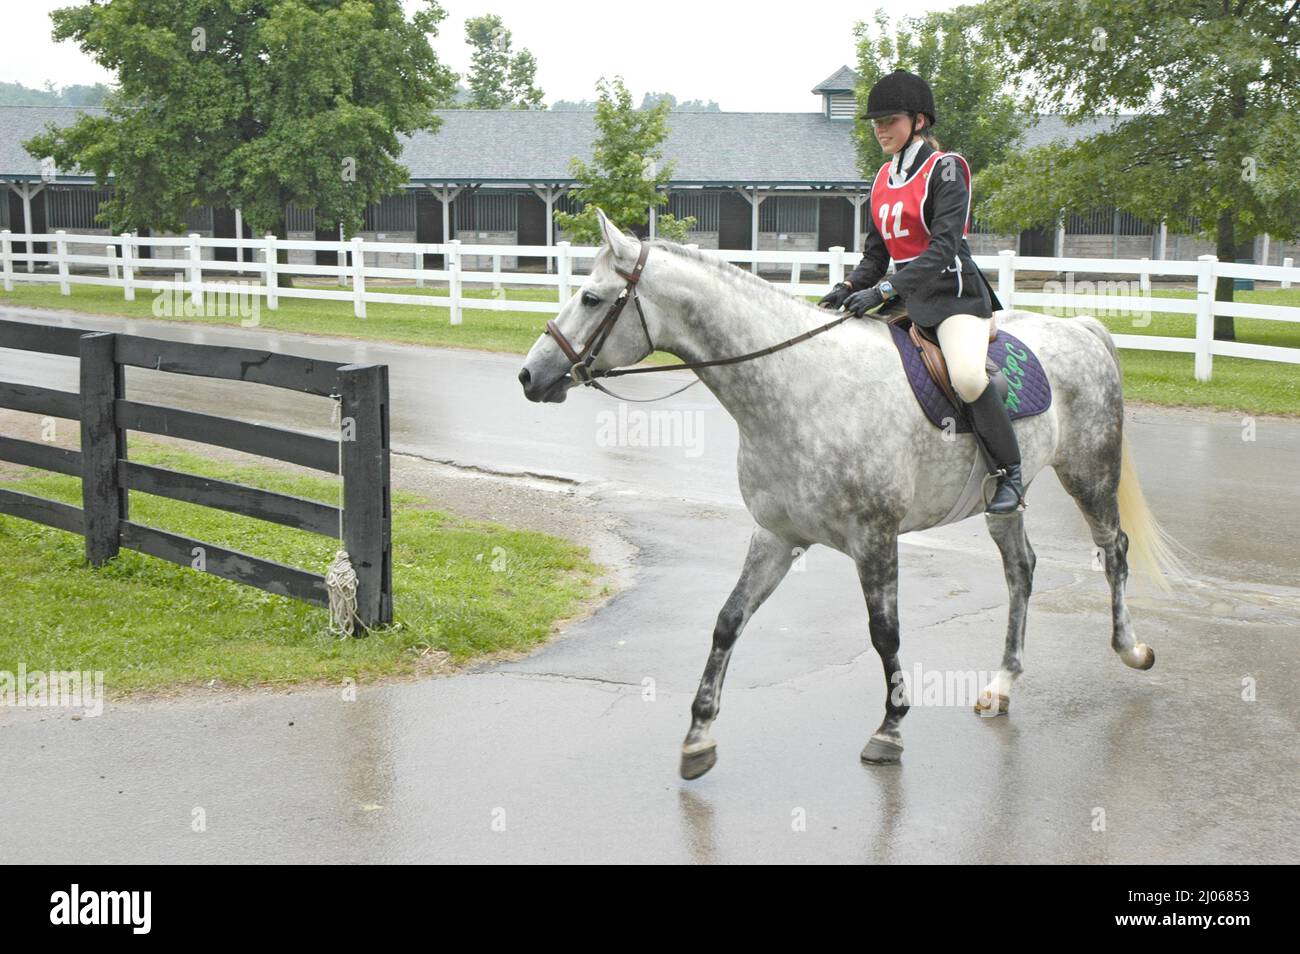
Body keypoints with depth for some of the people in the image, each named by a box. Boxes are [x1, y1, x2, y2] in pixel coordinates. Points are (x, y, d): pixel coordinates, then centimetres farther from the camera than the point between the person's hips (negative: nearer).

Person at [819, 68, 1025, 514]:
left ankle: (1010, 476, -17)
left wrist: (886, 290, -28)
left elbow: (944, 247, -19)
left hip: (952, 291, -8)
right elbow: (875, 254, 16)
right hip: (905, 294, 8)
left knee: (966, 375, -32)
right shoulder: (883, 179, 15)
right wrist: (848, 288, -5)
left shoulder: (945, 169, -7)